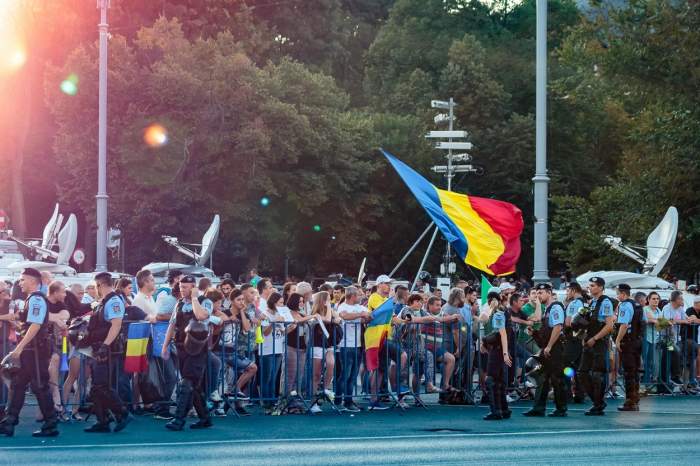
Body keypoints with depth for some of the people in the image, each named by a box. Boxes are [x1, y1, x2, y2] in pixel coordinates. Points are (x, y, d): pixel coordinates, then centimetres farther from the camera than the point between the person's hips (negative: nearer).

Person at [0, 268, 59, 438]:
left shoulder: (36, 299, -14)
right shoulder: (31, 299, 16)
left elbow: (35, 326, -22)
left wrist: (19, 348, -23)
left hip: (36, 349, -10)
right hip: (29, 350, 10)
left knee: (40, 387, -5)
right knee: (17, 384, 10)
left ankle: (50, 426, 2)